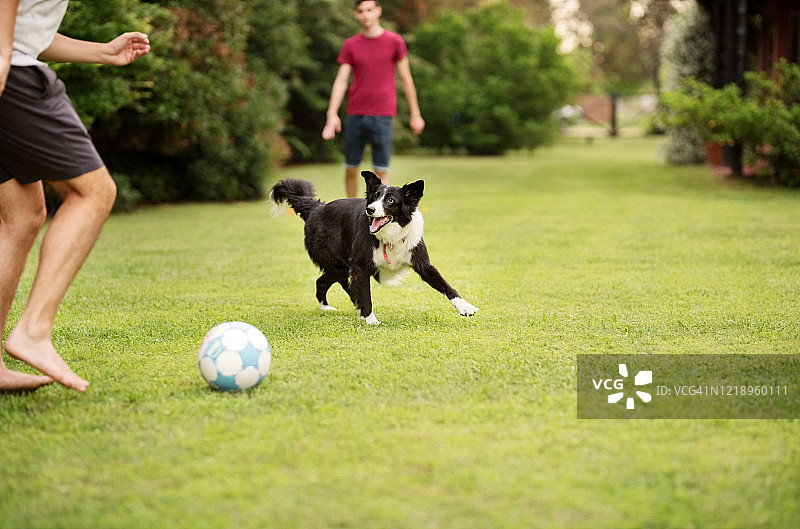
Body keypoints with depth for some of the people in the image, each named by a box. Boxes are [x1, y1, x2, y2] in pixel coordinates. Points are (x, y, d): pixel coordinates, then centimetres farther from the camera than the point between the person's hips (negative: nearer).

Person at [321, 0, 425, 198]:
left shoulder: (394, 42, 3)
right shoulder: (350, 46, 7)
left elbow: (406, 79, 7)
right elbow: (341, 81, 2)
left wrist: (415, 114, 7)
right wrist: (332, 115, -10)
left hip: (382, 116, -2)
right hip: (355, 115, 2)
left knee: (381, 171, -4)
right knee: (351, 168, 7)